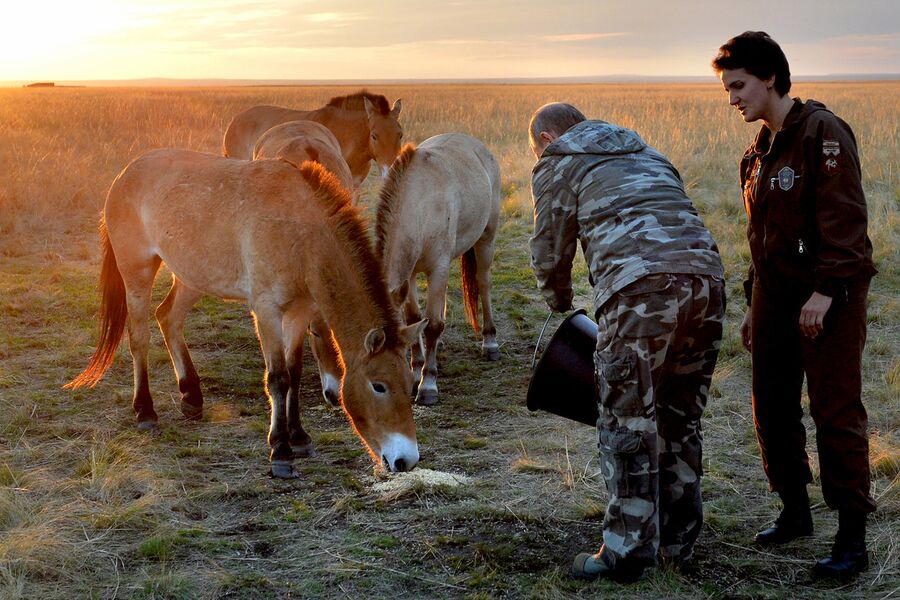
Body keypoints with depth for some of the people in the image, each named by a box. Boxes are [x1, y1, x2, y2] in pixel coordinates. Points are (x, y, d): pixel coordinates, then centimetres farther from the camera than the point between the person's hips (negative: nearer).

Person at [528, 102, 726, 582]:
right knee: (680, 418, 16)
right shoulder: (646, 154, 35)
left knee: (628, 422, 1)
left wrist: (561, 308, 34)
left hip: (640, 286, -7)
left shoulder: (557, 164, 16)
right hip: (705, 275, 7)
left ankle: (628, 551, 4)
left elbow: (550, 253, 15)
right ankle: (677, 539, 24)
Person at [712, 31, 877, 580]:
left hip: (829, 297, -8)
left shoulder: (822, 132, -11)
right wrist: (755, 303, 21)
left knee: (836, 412, -5)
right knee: (772, 408, 11)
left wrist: (825, 291, -23)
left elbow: (844, 219, -18)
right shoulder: (759, 153, 15)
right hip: (776, 296, 8)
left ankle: (853, 539, 2)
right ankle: (795, 513, 28)